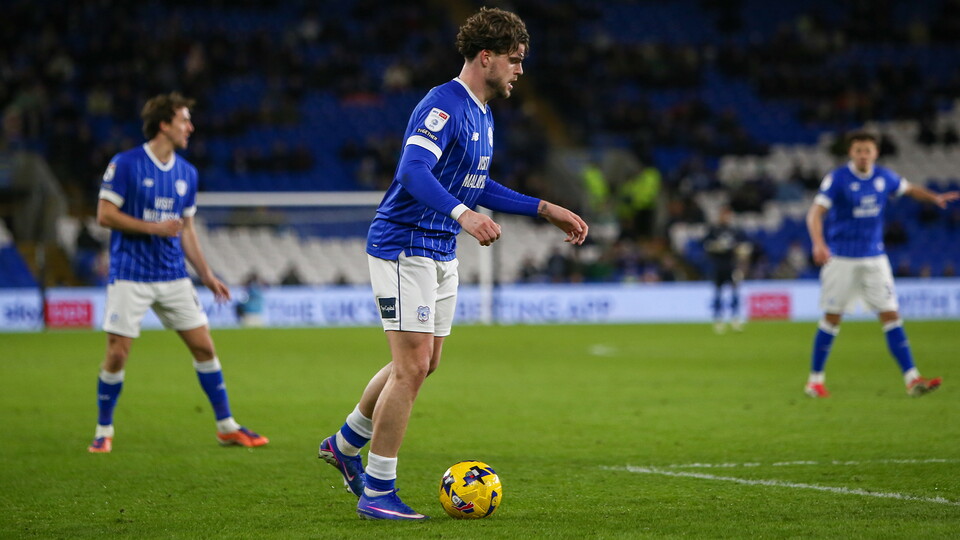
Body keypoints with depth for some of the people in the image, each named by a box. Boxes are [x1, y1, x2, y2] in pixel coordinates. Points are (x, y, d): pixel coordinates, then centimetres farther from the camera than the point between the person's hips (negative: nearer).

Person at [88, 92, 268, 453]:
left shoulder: (187, 173, 10)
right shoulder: (125, 165, -8)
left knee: (203, 346, 2)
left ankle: (227, 427, 12)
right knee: (117, 355, -6)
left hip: (173, 277, 5)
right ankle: (103, 432, 11)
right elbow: (105, 215, -10)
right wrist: (154, 227, -18)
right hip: (130, 276, -5)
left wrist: (207, 276, 13)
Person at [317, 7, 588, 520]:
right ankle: (378, 493, -3)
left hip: (441, 254, 10)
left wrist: (546, 209, 20)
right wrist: (463, 214, -46)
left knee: (422, 364, 16)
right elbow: (413, 171, -32)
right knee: (412, 366, -11)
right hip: (403, 247, -10)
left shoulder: (481, 114, 13)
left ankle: (345, 444, 33)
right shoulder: (443, 104, -18)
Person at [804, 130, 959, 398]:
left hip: (874, 258, 4)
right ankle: (815, 380, 13)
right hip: (841, 258, -4)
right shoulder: (837, 179, -11)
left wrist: (935, 197, 8)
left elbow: (910, 189, 24)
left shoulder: (884, 177, 4)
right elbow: (815, 213, -20)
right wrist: (818, 243, -36)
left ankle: (912, 379, -5)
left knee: (891, 315, -3)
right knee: (832, 318, 0)